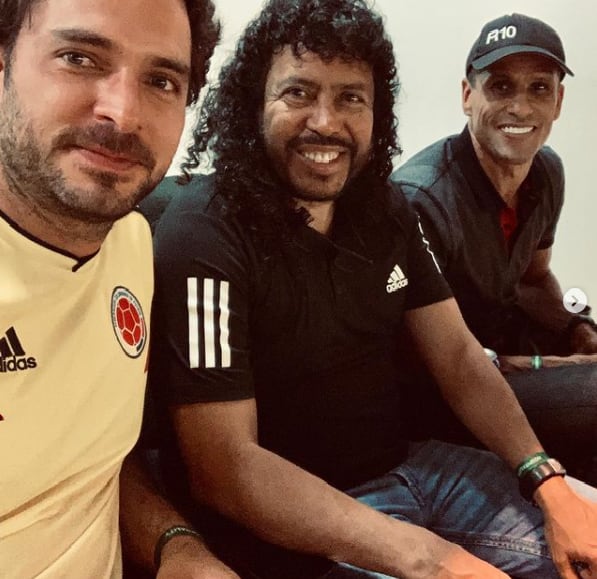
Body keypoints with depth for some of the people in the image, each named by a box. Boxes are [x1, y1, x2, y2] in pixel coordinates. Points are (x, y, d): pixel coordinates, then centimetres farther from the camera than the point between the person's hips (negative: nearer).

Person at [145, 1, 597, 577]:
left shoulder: (386, 212, 3)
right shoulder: (203, 237, -20)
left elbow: (457, 355, 5)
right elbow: (221, 467, -23)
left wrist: (547, 481, -10)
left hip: (408, 466, 7)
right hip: (293, 525, -6)